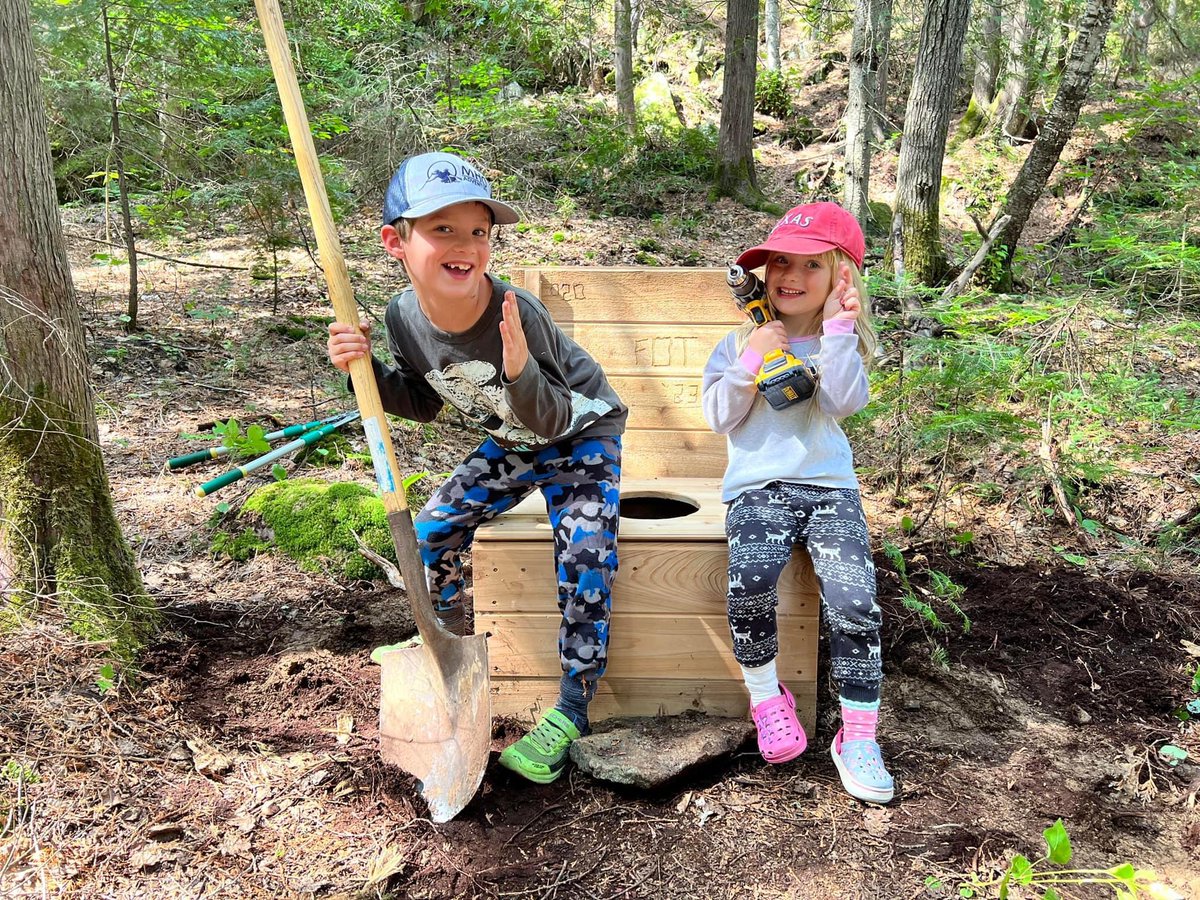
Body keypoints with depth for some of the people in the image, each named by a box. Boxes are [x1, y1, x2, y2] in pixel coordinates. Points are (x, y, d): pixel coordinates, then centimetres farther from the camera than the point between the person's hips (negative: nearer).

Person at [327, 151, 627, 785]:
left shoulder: (517, 314, -36)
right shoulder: (404, 317, -19)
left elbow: (552, 419, -31)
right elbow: (423, 403, 0)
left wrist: (521, 371, -51)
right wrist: (365, 370, -17)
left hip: (581, 434, -5)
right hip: (511, 443, 6)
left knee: (585, 558, -21)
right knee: (433, 530, 0)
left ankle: (570, 713, -5)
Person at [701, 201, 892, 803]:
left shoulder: (840, 343, 11)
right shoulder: (742, 340, 11)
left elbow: (845, 401, -9)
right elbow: (719, 417, 3)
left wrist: (837, 328, -10)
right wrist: (752, 360, -7)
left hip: (829, 486, 1)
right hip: (758, 487, 0)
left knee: (854, 599, -20)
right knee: (750, 580, -29)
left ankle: (858, 736, -4)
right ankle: (766, 696, -3)